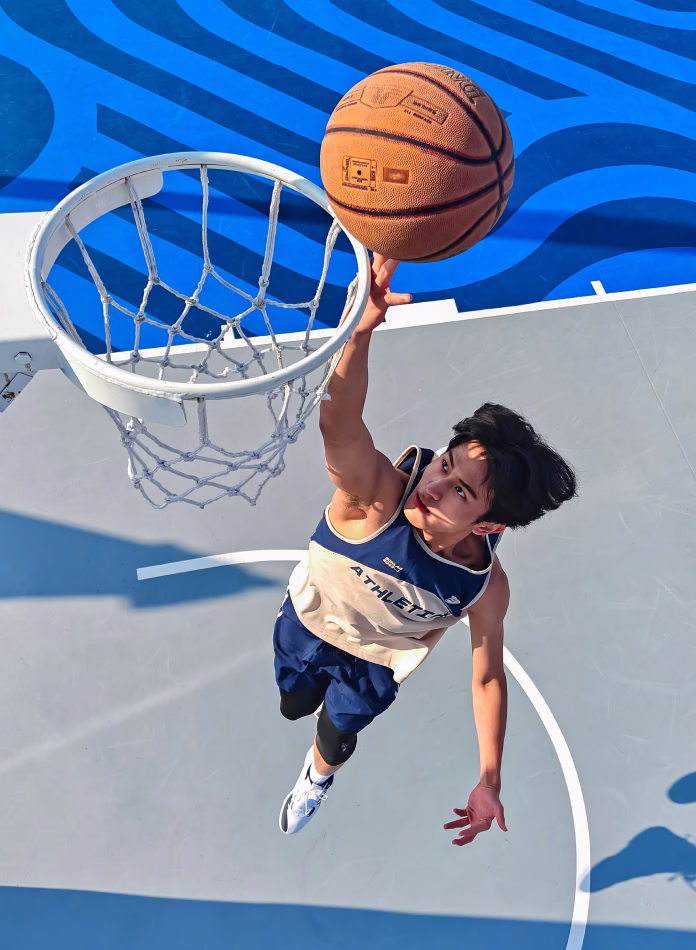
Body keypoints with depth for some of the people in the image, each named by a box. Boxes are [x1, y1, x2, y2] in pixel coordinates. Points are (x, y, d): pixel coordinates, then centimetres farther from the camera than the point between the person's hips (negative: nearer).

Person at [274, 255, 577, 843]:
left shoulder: (485, 587, -35)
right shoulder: (378, 495, -45)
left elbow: (489, 677, -17)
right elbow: (338, 427, -68)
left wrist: (489, 781, -18)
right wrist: (360, 331, -86)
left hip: (376, 662, 1)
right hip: (309, 621, 0)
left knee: (335, 738, 25)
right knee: (294, 706, 29)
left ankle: (317, 776, 65)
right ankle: (320, 687, 67)